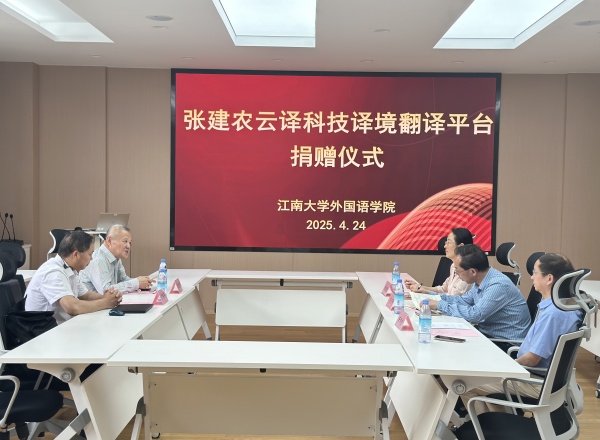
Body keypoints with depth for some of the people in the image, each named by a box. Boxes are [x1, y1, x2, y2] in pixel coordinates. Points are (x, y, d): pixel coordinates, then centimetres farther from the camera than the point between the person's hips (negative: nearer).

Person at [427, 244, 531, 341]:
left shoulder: (499, 285, -25)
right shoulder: (481, 281, 2)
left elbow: (474, 315, -28)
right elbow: (465, 300, 17)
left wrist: (440, 305, -19)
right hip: (487, 332, 8)